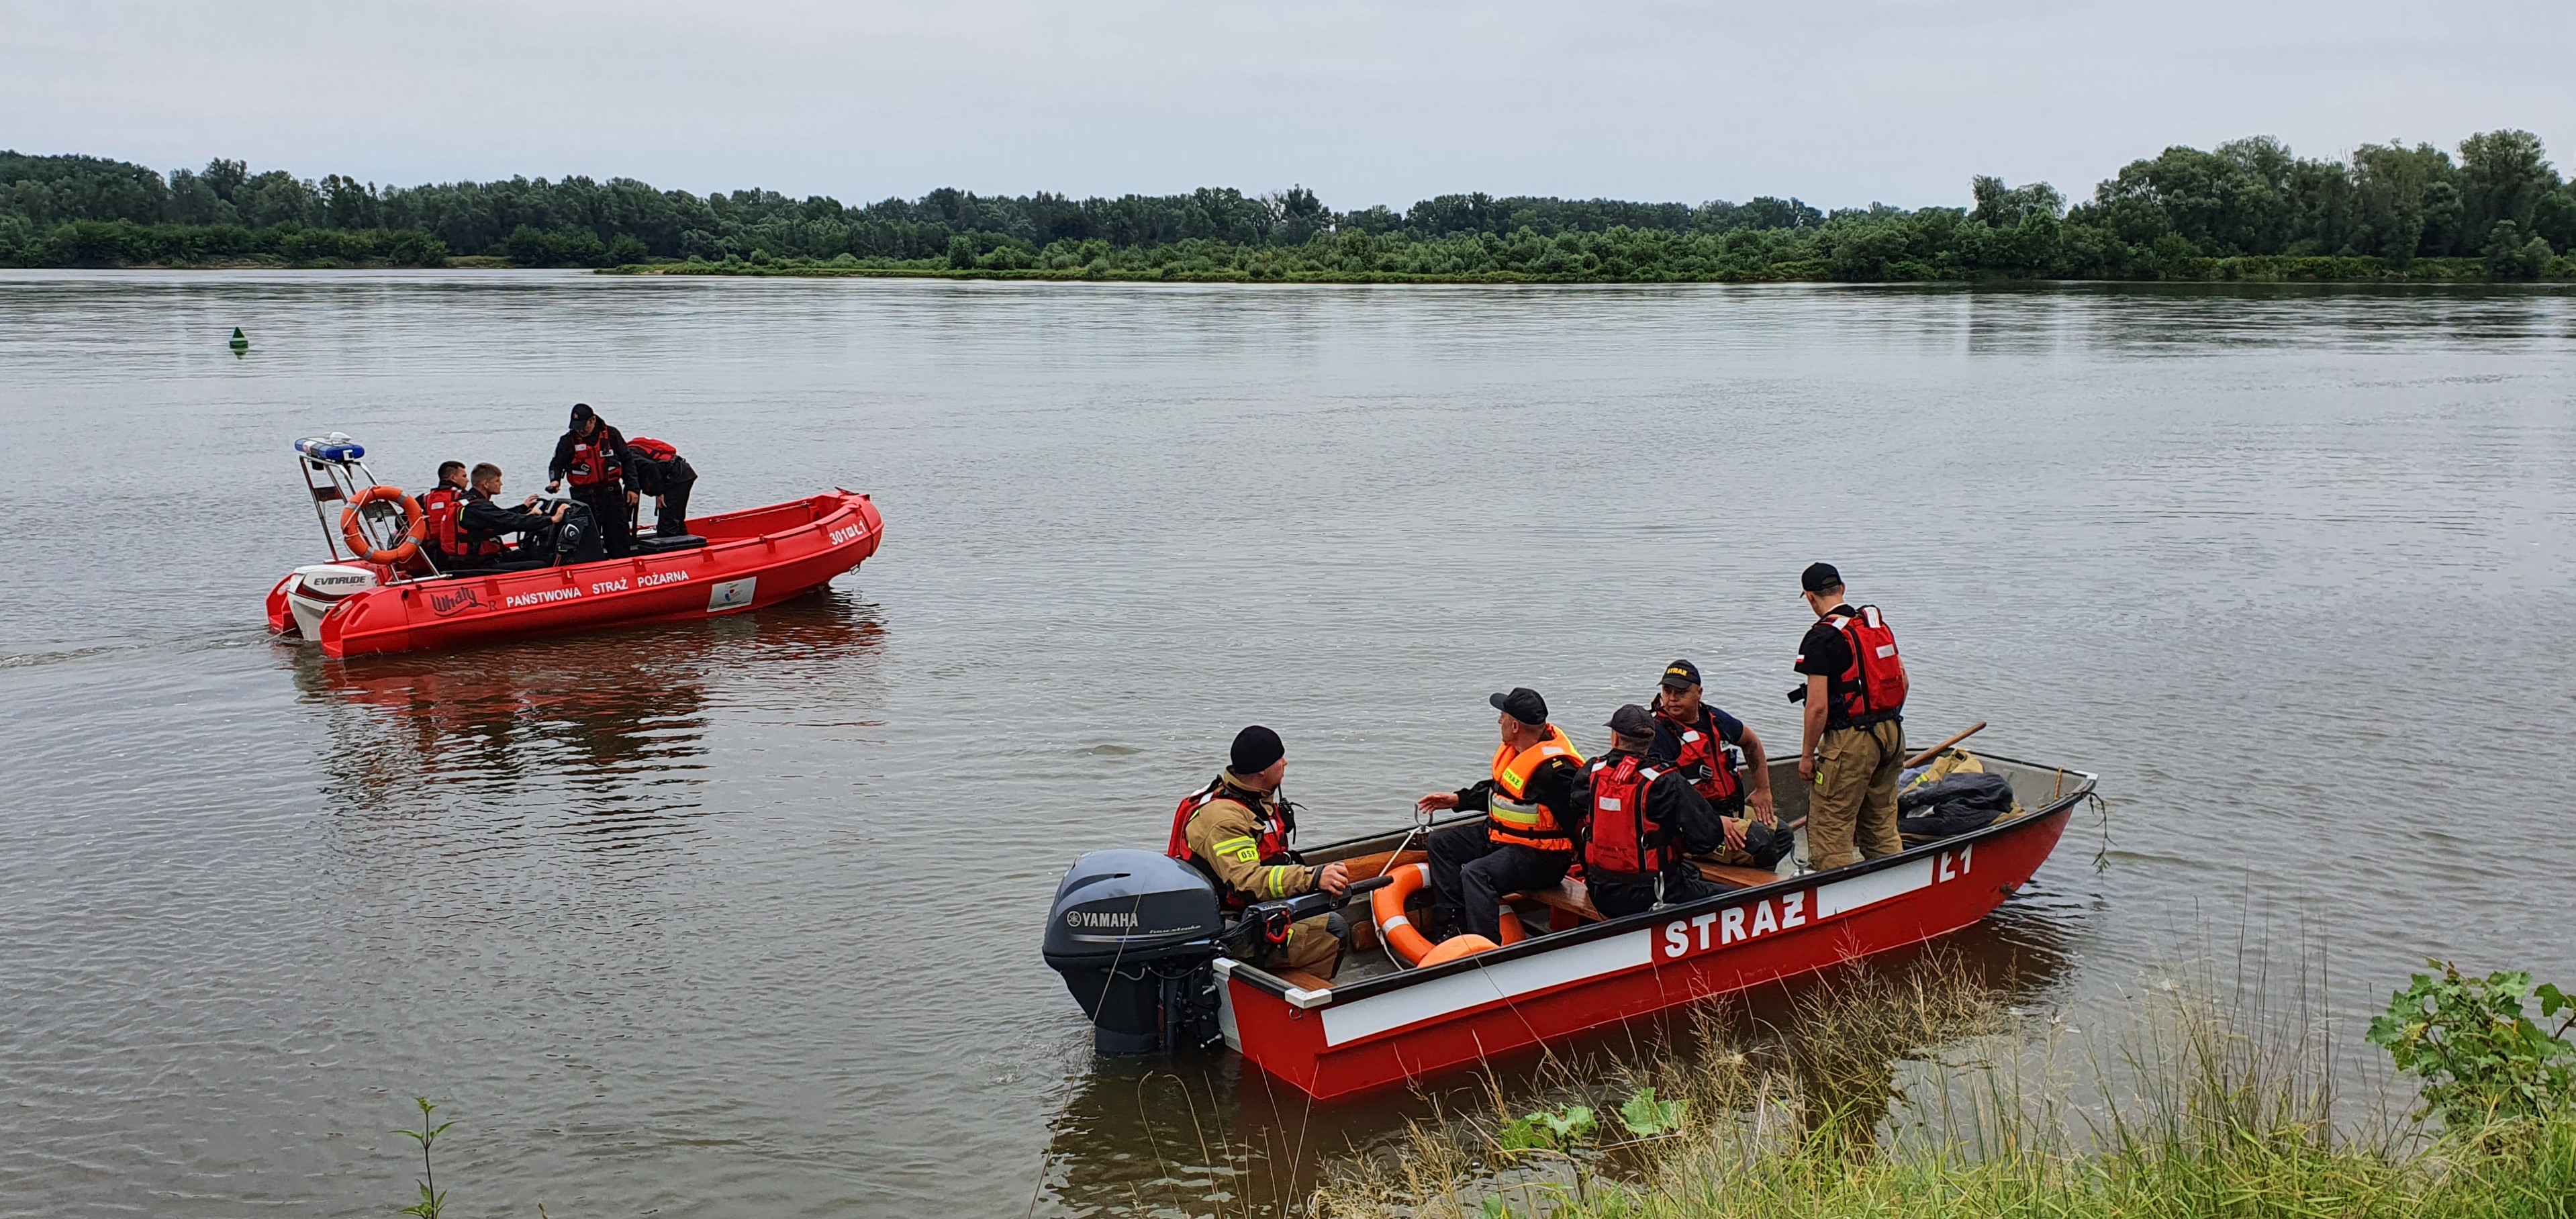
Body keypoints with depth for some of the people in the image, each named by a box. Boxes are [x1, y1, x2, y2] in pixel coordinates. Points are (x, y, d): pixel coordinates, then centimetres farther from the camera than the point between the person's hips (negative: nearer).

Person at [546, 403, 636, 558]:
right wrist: (555, 480, -17)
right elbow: (557, 465, 5)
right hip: (585, 497, -1)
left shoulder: (611, 435, 3)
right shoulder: (568, 441, 1)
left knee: (619, 535, 3)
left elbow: (627, 460, 10)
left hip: (612, 493, 1)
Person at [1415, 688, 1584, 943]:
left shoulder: (1553, 769, -26)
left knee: (1476, 873, -32)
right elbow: (1498, 790, 22)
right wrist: (1457, 799, 21)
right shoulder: (1513, 749, 5)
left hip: (1541, 856, -11)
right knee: (1440, 843, 12)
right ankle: (1451, 926, 4)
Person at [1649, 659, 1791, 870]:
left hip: (1731, 809, 8)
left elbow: (1751, 741, 29)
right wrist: (1714, 822, -27)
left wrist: (1763, 790, 25)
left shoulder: (1714, 718, 8)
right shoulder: (1658, 733, -15)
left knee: (1783, 835, 5)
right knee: (1760, 844, -24)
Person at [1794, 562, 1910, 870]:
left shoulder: (1821, 638, -13)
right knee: (1882, 825, 17)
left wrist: (1807, 754, -6)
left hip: (1850, 741, -8)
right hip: (1893, 736, 8)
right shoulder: (1879, 624, 10)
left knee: (1829, 828, -3)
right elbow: (1902, 680, 16)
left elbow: (1818, 706, -16)